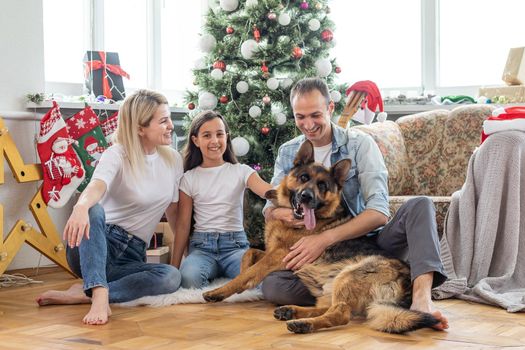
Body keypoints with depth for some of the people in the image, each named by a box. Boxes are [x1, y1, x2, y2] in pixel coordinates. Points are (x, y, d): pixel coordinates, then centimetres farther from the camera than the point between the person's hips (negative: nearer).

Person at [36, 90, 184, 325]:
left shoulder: (173, 160, 5)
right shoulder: (117, 155, -11)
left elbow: (174, 211, 15)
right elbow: (97, 186, -33)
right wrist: (81, 207, -56)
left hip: (132, 256, 4)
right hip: (97, 245, -4)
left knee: (172, 277, -29)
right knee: (93, 210, -37)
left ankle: (83, 294, -28)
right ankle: (100, 295, -48)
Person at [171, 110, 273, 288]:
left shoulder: (241, 171, 6)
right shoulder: (189, 178, 9)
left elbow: (270, 191, -13)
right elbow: (183, 224, 7)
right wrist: (174, 266, 0)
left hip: (235, 243, 1)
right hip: (201, 245, 0)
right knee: (189, 276, -36)